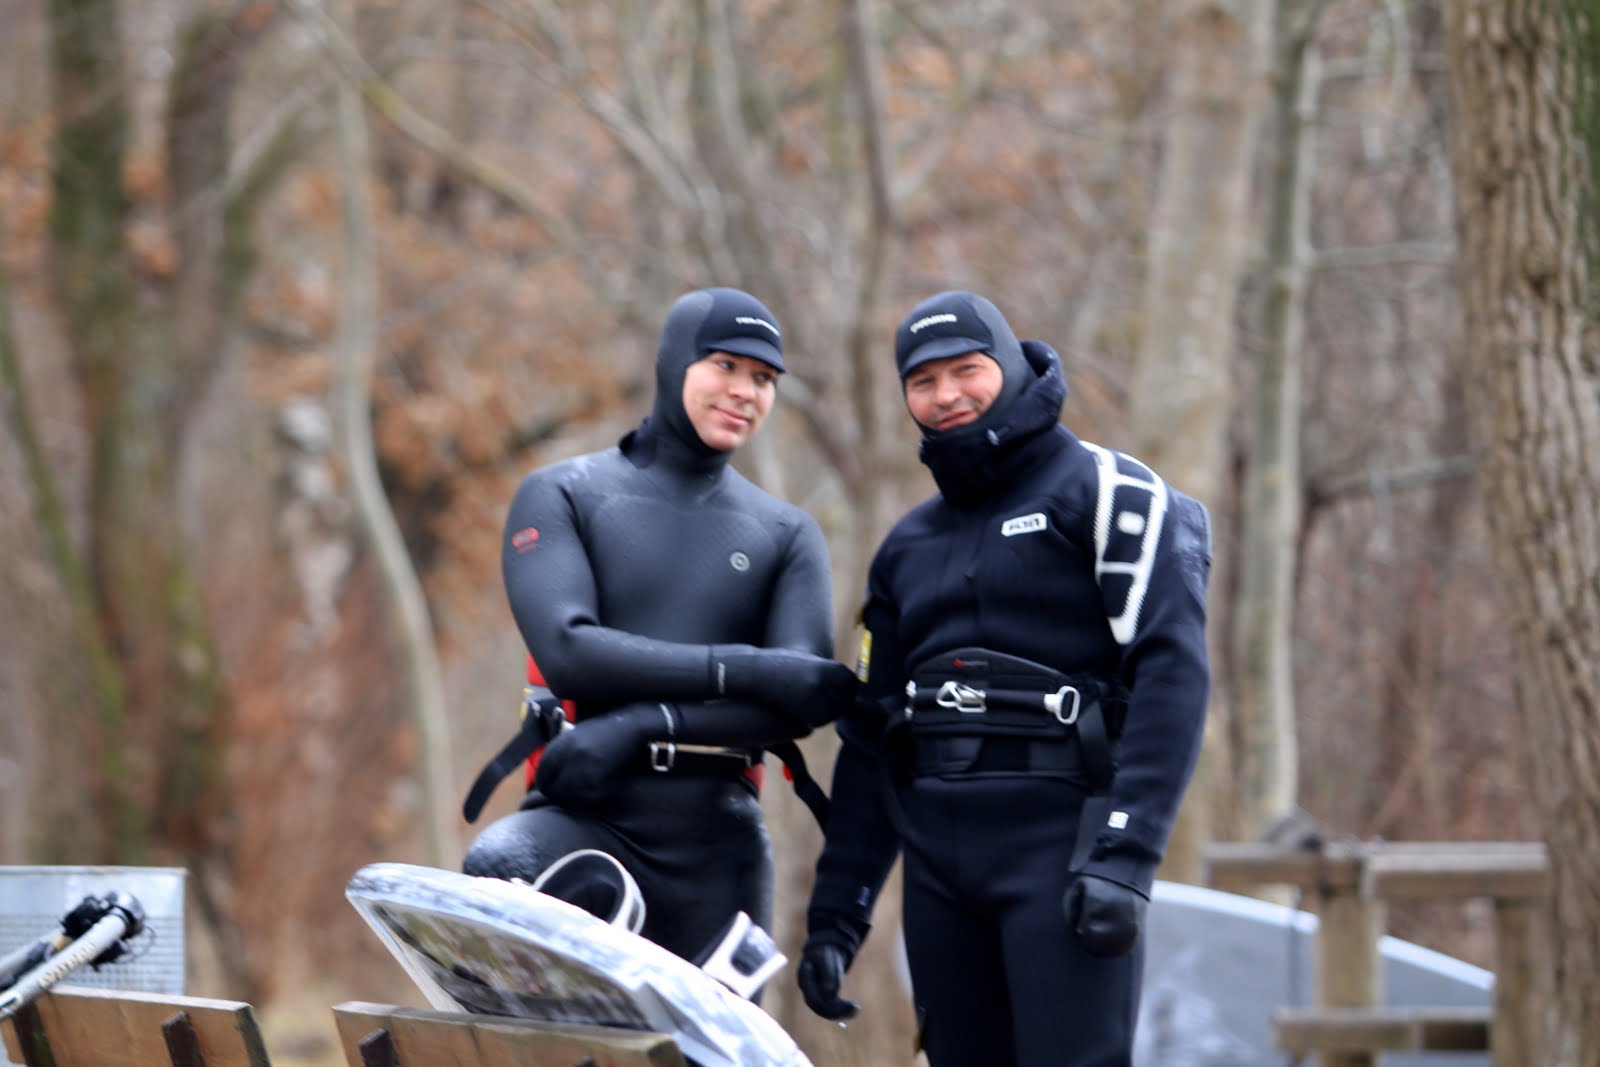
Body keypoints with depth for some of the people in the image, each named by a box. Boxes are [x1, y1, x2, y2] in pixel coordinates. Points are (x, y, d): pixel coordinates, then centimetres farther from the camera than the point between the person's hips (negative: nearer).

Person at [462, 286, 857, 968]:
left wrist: (638, 726, -16)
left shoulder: (786, 536, 15)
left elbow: (798, 707, -1)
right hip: (589, 816, -3)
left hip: (717, 837, 3)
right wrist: (741, 669, -16)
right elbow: (567, 652, -9)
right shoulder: (561, 497, 8)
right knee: (498, 867, -35)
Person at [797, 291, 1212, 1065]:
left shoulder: (1104, 493, 1)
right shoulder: (909, 547, 21)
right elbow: (870, 739, 22)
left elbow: (1173, 669, -11)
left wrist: (1125, 854, -21)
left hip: (1060, 845, -6)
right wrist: (834, 912, 15)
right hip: (938, 858, 6)